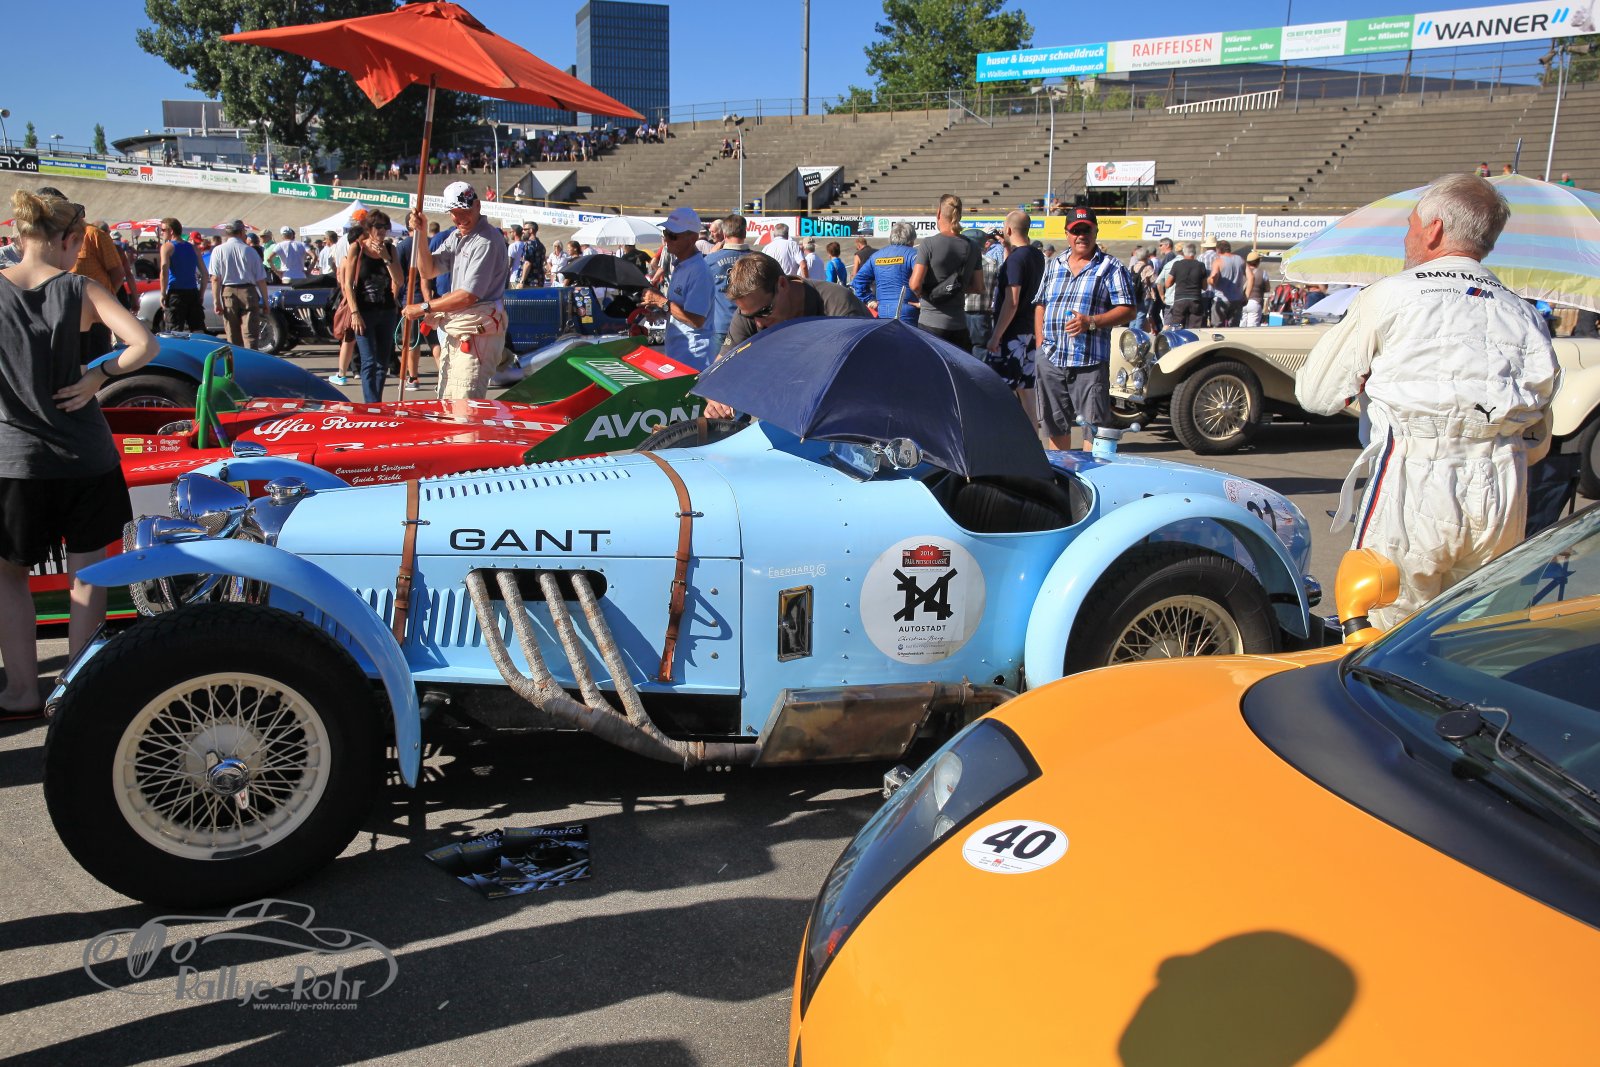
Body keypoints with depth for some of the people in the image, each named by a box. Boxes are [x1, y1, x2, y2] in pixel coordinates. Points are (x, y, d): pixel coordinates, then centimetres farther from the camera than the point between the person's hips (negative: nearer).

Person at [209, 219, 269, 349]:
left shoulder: (218, 250, 2)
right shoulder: (249, 251, 2)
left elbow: (215, 279, -4)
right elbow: (261, 280, 1)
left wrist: (216, 301, -2)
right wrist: (265, 301, 7)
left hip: (228, 293, 1)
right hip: (248, 292, -1)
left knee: (233, 337, 8)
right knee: (250, 334, -3)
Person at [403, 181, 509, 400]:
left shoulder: (487, 241, -16)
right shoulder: (456, 236, 15)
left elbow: (468, 296, -19)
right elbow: (428, 271, 13)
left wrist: (423, 308, -10)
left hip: (478, 334, -10)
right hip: (454, 332, 10)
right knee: (447, 403, 13)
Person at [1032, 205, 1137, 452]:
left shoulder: (1110, 267, 1)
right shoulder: (1053, 266, 16)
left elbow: (1127, 311, -5)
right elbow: (1040, 305, 21)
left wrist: (1091, 322, -19)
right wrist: (1040, 344, 8)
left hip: (1090, 363, -5)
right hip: (1050, 360, 5)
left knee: (1094, 428, -5)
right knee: (1055, 426, 12)